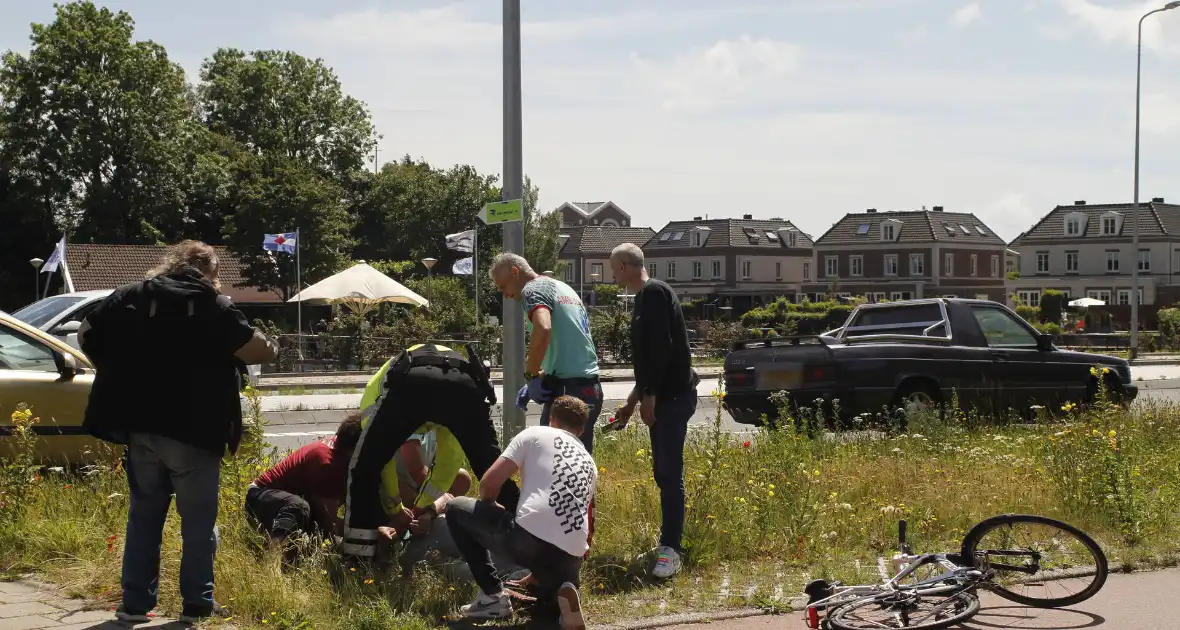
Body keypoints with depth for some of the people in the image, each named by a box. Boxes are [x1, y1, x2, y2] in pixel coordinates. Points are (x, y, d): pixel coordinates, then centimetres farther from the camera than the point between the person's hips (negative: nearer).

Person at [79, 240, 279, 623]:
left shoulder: (128, 297, 8)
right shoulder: (214, 306, -5)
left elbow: (86, 335, 14)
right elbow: (255, 350, -10)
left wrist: (120, 371, 25)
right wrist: (272, 348, 12)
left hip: (140, 427, 4)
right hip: (194, 432, -4)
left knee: (144, 514, 14)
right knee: (199, 520, 6)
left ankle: (135, 602, 14)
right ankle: (197, 604, 7)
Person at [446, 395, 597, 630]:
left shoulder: (535, 434, 12)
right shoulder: (589, 463, 27)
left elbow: (489, 482, 6)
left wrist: (490, 507, 29)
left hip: (528, 537, -5)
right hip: (571, 556, 5)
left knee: (456, 509, 20)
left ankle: (493, 595, 14)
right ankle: (562, 593, 0)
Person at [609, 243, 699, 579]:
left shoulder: (654, 292, -13)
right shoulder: (645, 297, 18)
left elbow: (662, 348, -21)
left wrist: (649, 396, -19)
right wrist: (632, 401, 26)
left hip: (674, 395, -10)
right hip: (663, 396, 10)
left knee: (670, 472, -11)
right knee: (662, 472, 12)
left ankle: (671, 548, -11)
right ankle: (669, 540, 18)